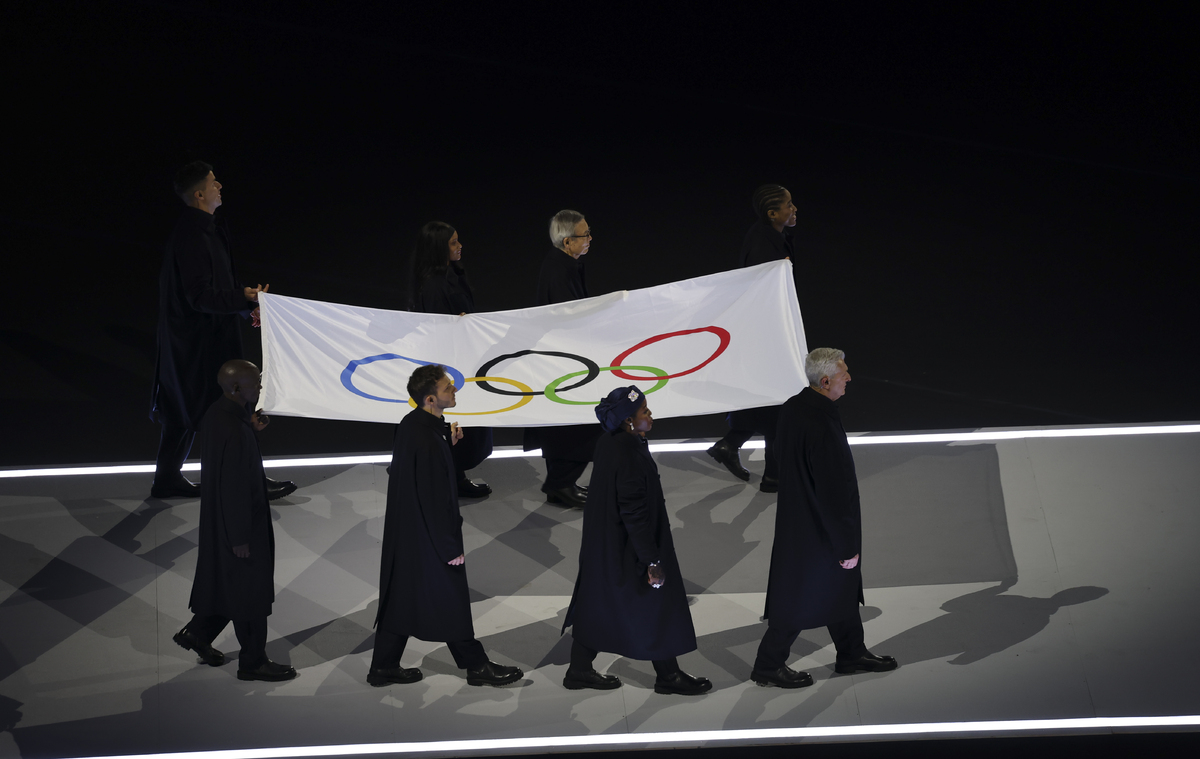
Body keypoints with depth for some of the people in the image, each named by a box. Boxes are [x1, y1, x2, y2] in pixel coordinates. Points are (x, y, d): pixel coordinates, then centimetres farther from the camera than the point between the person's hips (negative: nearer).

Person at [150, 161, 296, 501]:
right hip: (201, 340, -10)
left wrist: (245, 306, 13)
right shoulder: (192, 237, -23)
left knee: (185, 409, 15)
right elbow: (200, 296, -26)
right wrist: (243, 298, -26)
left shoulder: (202, 228, 10)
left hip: (193, 337, 10)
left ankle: (167, 479, 23)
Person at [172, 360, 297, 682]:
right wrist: (240, 537, -19)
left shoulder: (219, 413, -2)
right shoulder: (232, 431, -31)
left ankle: (198, 632, 39)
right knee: (251, 591, 6)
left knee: (227, 580, 26)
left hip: (221, 518, 9)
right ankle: (253, 662, 19)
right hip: (239, 521, -9)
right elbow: (232, 487, -27)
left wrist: (251, 429, 1)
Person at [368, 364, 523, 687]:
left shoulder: (410, 424, 2)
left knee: (401, 597, 16)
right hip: (429, 536, -9)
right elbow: (434, 497, -25)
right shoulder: (427, 439, -27)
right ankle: (477, 667, 18)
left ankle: (383, 667, 23)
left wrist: (448, 442, 1)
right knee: (450, 600, 5)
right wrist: (450, 547, -18)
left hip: (404, 533, 9)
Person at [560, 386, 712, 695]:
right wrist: (651, 560, -21)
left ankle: (579, 670, 25)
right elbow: (634, 513, -26)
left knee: (598, 603, 17)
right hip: (628, 548, -9)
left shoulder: (608, 444, 0)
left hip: (604, 542, 9)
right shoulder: (629, 456, -27)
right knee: (655, 603, 6)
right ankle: (667, 675, 18)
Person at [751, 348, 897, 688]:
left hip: (798, 516, 9)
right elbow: (834, 490, -26)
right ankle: (769, 666, 20)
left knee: (841, 587, 22)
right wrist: (848, 545, -18)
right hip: (816, 529, -9)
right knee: (800, 596, 7)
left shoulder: (791, 408, -2)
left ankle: (852, 654, 38)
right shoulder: (822, 424, -31)